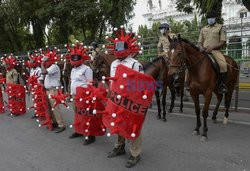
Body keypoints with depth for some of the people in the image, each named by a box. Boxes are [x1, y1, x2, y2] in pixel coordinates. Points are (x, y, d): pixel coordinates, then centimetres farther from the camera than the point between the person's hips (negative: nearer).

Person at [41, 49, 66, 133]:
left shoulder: (54, 67, -15)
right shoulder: (50, 67, 18)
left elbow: (43, 72, -27)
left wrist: (42, 64, -14)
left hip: (54, 90, -10)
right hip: (48, 90, 10)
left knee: (55, 107, -11)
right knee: (51, 107, 13)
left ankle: (61, 125, -7)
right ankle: (55, 122, 23)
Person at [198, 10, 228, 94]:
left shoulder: (221, 27, 9)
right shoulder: (204, 29, 22)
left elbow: (223, 42, -3)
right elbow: (199, 41, 18)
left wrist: (212, 47, -18)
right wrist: (201, 47, -7)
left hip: (215, 50, -4)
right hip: (204, 51, 5)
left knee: (223, 64, -31)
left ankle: (222, 85, -20)